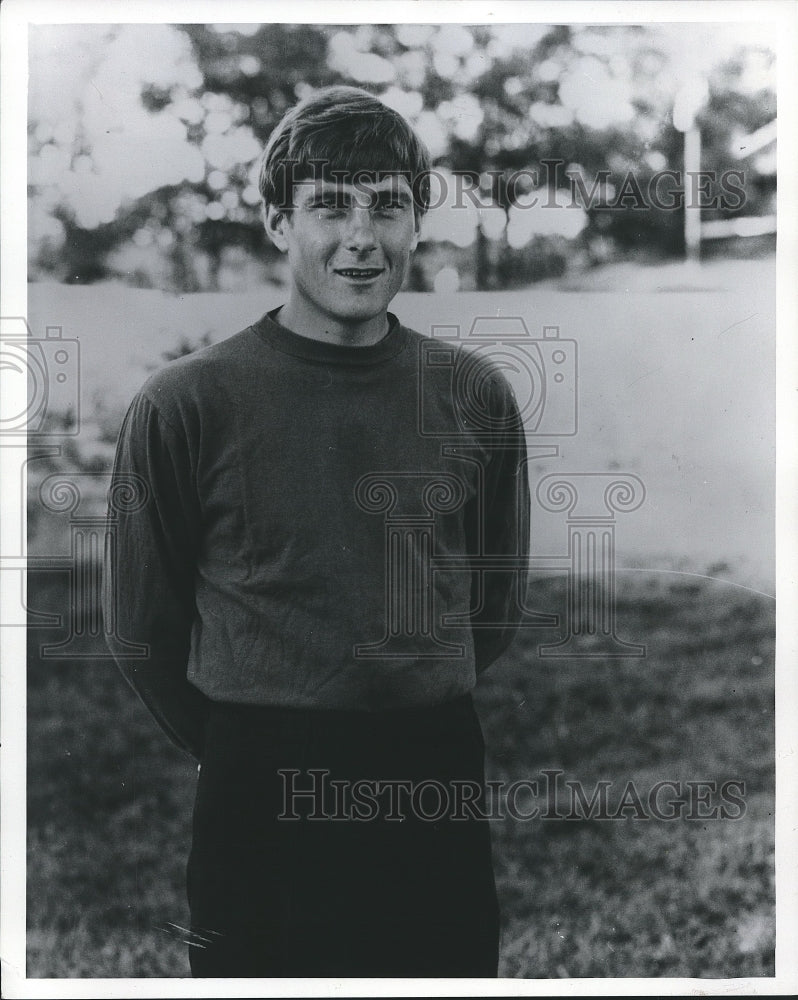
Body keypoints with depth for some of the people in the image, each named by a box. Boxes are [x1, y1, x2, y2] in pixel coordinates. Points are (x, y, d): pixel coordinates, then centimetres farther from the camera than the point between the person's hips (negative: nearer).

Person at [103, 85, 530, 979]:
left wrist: (422, 732, 13)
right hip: (257, 806, -2)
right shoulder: (184, 403, -7)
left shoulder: (475, 395, 2)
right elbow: (142, 627, 1)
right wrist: (243, 753, 8)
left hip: (440, 796, 3)